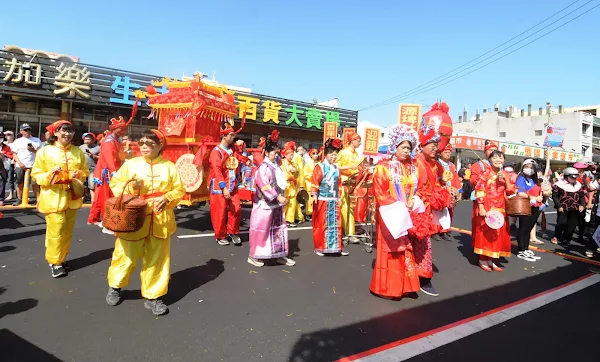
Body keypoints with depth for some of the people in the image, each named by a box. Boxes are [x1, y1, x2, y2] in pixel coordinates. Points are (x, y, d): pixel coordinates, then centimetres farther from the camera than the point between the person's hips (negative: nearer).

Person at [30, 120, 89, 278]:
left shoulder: (78, 152, 6)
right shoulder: (44, 151, -3)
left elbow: (85, 171, 14)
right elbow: (36, 174, -2)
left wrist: (79, 175, -8)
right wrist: (50, 174, -20)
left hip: (72, 197, 4)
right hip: (53, 198, -3)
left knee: (67, 231, 11)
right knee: (56, 231, -5)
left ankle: (60, 259, 28)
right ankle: (54, 262, 12)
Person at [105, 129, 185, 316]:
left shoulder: (169, 167, 2)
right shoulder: (131, 164, 1)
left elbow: (179, 190, 4)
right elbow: (115, 184, 3)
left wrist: (167, 198, -13)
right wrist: (130, 187, -15)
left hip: (160, 221, 1)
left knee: (157, 259, 8)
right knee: (127, 256, 11)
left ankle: (152, 296, 22)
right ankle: (115, 286, 39)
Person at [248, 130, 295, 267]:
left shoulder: (275, 166, 10)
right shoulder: (264, 167, -14)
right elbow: (264, 185, -23)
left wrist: (281, 197, 10)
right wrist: (278, 197, -24)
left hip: (276, 204, 8)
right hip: (265, 204, -8)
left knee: (279, 229, 11)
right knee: (261, 230, 0)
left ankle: (280, 255, 21)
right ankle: (254, 256, 14)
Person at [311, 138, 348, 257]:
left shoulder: (336, 169, 12)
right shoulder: (320, 167, -5)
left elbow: (339, 183, 17)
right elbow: (315, 181, -10)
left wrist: (338, 196, 15)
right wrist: (314, 195, -17)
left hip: (334, 200, 5)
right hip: (322, 200, -5)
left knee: (336, 224, 8)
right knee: (321, 224, 2)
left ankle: (336, 247, 17)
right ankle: (319, 248, 13)